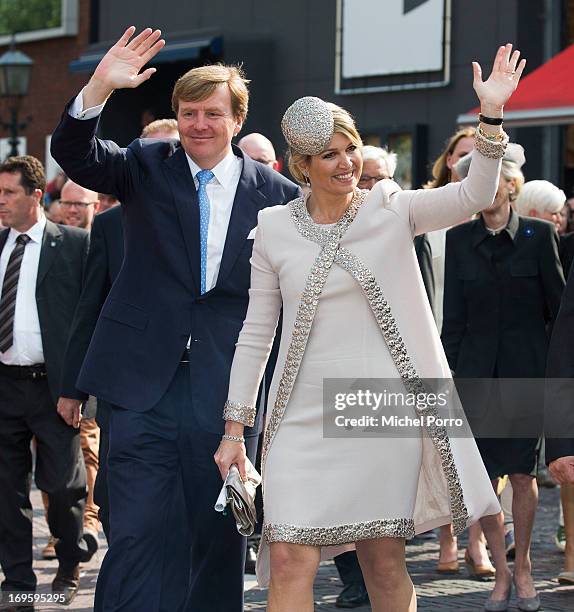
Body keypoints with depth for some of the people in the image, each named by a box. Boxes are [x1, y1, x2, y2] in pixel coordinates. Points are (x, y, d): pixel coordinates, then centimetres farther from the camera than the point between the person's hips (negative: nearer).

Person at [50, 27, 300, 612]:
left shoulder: (274, 192, 3)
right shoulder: (146, 166, 4)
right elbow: (73, 154, -10)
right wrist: (99, 86, -28)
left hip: (228, 388, 1)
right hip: (146, 382, -1)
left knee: (222, 536, 11)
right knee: (133, 534, -3)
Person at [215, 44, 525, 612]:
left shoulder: (392, 209, 3)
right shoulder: (274, 227, 4)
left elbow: (473, 195, -12)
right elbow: (256, 332, 7)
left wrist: (490, 115, -25)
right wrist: (235, 428, 5)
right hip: (306, 420, 0)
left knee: (385, 561, 6)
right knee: (289, 561, -8)